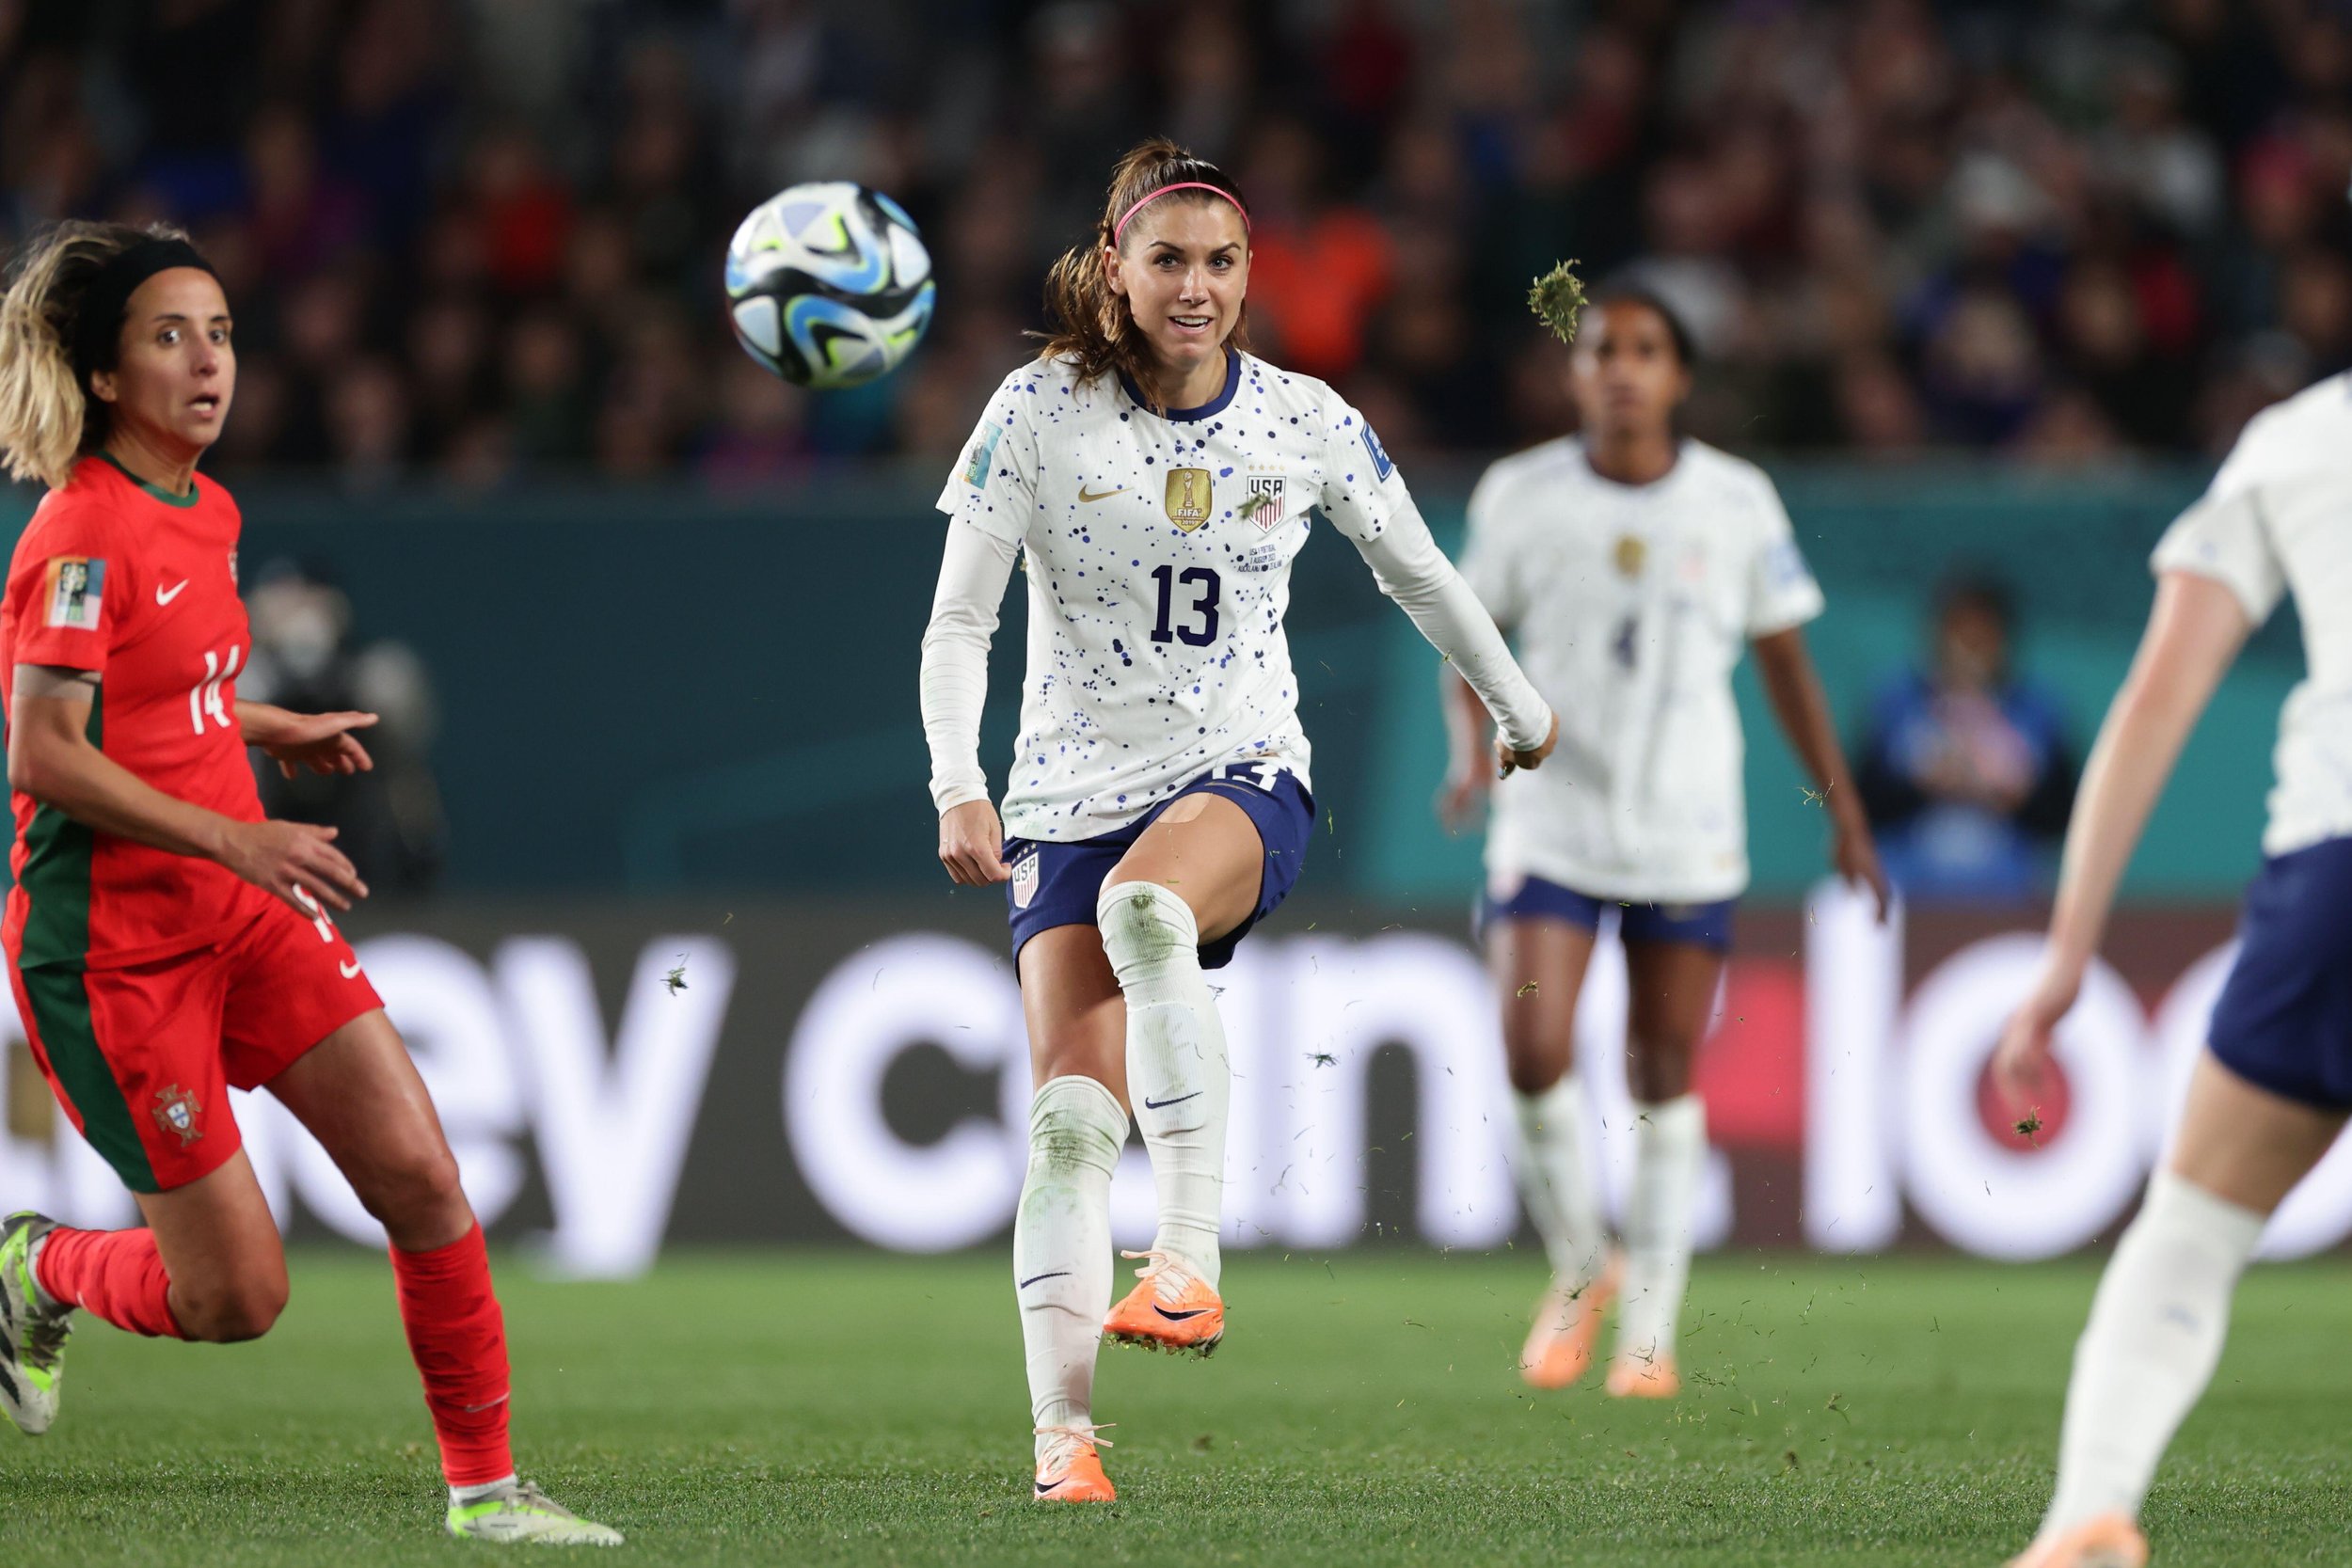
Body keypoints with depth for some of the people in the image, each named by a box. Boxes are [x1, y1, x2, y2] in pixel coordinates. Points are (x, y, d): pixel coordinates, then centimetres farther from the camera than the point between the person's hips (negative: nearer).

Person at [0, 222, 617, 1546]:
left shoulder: (207, 513, 10)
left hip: (240, 913, 8)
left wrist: (273, 731, 16)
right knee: (235, 1299, -6)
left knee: (421, 1175, -4)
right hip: (111, 946, -8)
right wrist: (236, 841, -27)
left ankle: (486, 1487, 6)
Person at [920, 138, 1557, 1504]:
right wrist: (958, 787, -19)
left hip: (1242, 779, -1)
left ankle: (1193, 1256, -39)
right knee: (1070, 1114, -13)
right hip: (1070, 796, 1)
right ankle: (1064, 1434, -10)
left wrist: (1523, 709, 28)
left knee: (1143, 902, -37)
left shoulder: (1308, 423, 0)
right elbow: (959, 622, -5)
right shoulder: (1041, 412, -4)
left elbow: (1419, 571, 17)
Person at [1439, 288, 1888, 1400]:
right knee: (1533, 1055, -15)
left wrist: (1844, 814, 8)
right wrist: (1471, 754, -10)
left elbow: (1785, 661, 8)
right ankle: (1578, 1269, 10)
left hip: (1688, 836, 1)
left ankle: (1649, 1332, 15)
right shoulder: (1520, 497, -2)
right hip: (1550, 821, 0)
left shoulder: (1737, 503, -1)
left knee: (1665, 1076, 3)